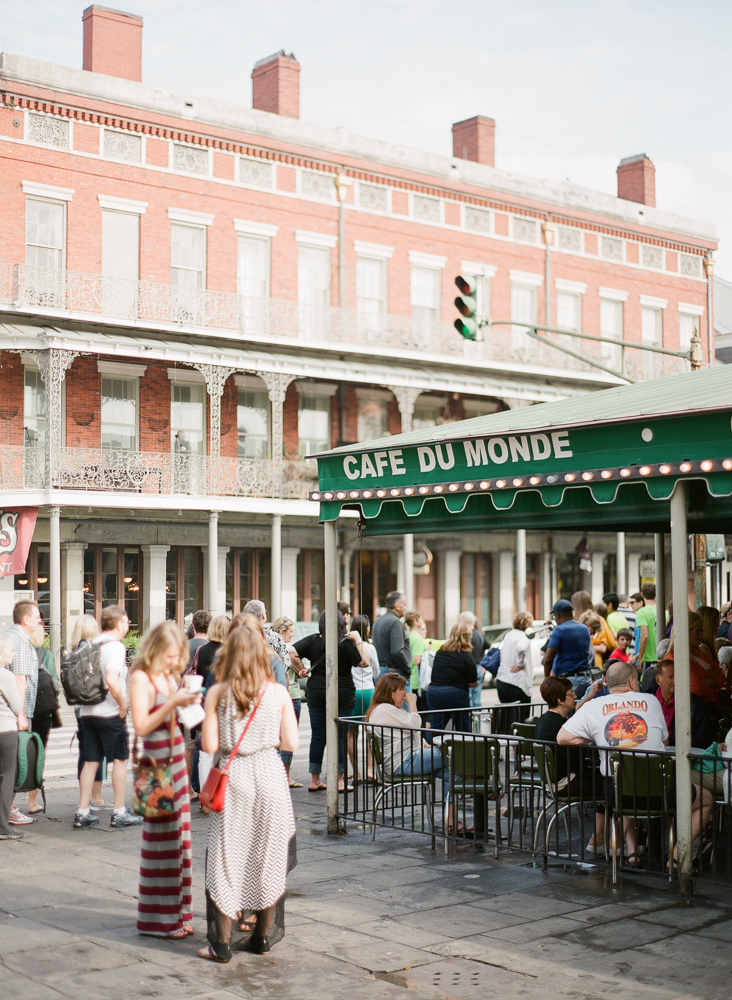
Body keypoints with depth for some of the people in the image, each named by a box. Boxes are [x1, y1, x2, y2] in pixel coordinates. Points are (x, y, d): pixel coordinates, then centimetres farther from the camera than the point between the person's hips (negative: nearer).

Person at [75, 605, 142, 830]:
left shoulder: (91, 645, 10)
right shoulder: (115, 646, -13)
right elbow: (112, 680, -25)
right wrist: (122, 704, -14)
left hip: (87, 711, 7)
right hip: (110, 713, -7)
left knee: (91, 761, 11)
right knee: (120, 760, 4)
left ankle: (83, 812, 11)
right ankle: (119, 813, 7)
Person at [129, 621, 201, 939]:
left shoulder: (170, 676, 12)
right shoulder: (141, 678, -10)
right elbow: (141, 726, -18)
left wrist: (189, 704, 2)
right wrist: (173, 703, -24)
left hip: (176, 758, 8)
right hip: (156, 761, -8)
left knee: (180, 837, 10)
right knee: (161, 838, -4)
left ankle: (177, 912, 19)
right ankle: (158, 919, 5)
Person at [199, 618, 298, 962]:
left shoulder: (218, 693, -6)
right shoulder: (278, 693, -2)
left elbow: (209, 745, -7)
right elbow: (291, 742, -1)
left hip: (233, 779, -1)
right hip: (269, 777, 1)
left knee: (227, 858, 6)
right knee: (268, 857, 12)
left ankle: (222, 943, 6)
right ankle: (262, 936, 22)